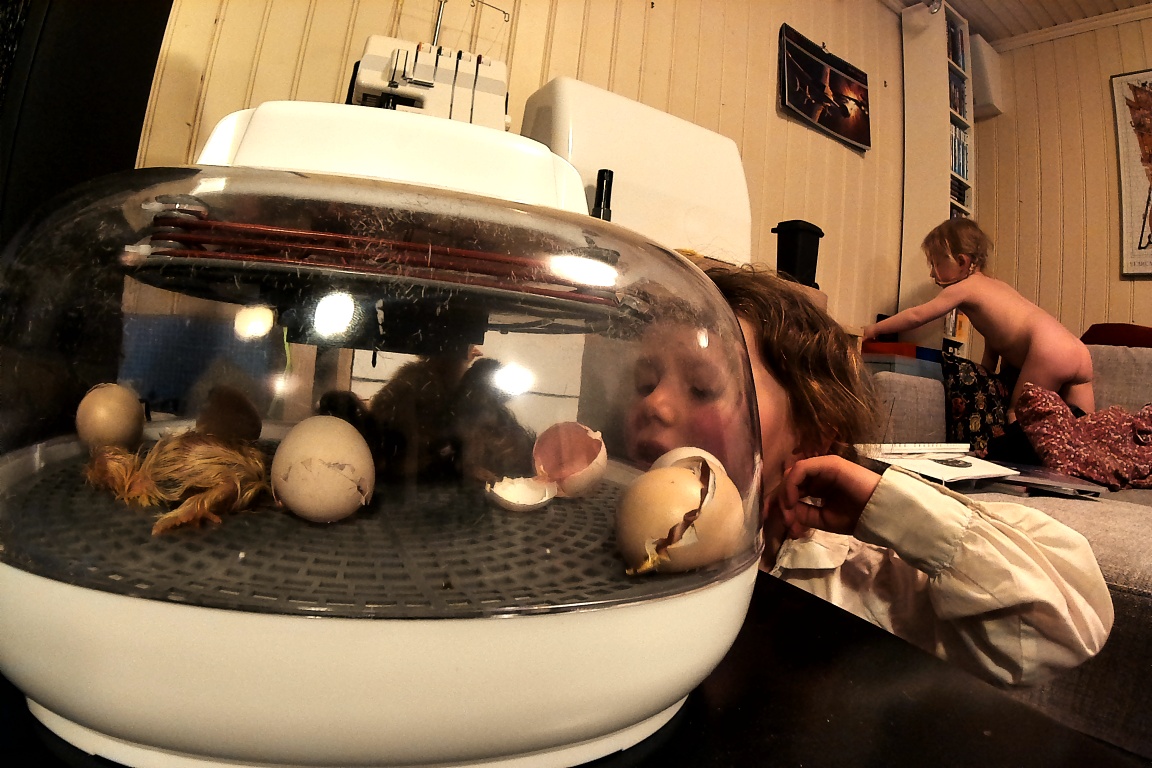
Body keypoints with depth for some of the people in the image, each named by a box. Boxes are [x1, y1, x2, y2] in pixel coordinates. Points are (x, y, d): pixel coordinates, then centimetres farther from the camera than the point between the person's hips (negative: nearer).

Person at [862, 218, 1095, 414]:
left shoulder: (965, 287, 1)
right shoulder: (994, 285, 28)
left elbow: (916, 316, 2)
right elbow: (992, 347, 29)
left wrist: (872, 330, 10)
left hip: (1049, 349, -9)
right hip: (1079, 352, 9)